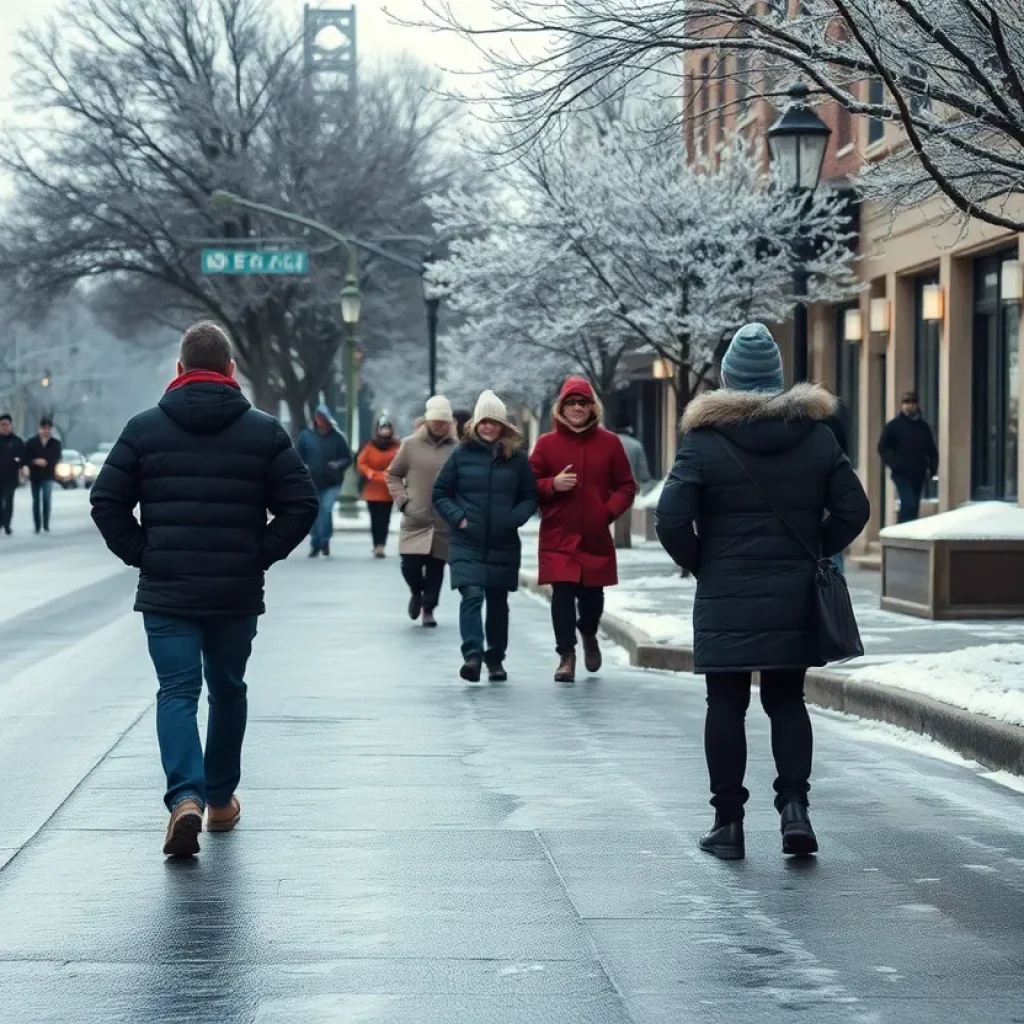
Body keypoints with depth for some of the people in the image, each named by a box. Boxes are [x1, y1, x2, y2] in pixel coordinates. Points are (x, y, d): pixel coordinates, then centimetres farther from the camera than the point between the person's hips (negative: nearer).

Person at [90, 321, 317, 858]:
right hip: (238, 593, 1)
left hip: (166, 591, -1)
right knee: (228, 689, 18)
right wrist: (261, 555, 4)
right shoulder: (264, 431, 0)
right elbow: (301, 505, -4)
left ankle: (186, 798, -24)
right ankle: (220, 800, 28)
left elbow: (106, 502, -2)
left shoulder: (145, 428, 0)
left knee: (177, 691, -3)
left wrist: (142, 554, 5)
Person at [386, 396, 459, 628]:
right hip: (415, 521, 0)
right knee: (410, 565, -5)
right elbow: (393, 474, 11)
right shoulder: (411, 445, 1)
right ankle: (417, 592, 27)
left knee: (436, 568, 5)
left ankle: (428, 608, 22)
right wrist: (402, 500, -1)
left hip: (444, 522, 0)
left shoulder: (457, 448, -2)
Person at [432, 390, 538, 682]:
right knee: (472, 596, -18)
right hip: (467, 544, -2)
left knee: (498, 603, 12)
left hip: (504, 545, 2)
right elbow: (440, 493, 6)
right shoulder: (462, 455, 1)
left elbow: (530, 497, 7)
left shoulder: (517, 458, 3)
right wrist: (457, 517, -9)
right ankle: (472, 654, -25)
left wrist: (514, 518, -11)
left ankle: (495, 659, 25)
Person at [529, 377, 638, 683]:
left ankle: (589, 634, 40)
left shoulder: (609, 443, 4)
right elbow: (529, 486, 5)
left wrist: (610, 510, -8)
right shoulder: (547, 443, 3)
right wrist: (552, 485, -15)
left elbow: (626, 486, 8)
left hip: (596, 537, 1)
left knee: (592, 595, 9)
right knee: (562, 595, -8)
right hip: (558, 537, -1)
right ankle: (566, 655, 2)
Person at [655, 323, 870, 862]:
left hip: (725, 600, -3)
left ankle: (728, 822, 9)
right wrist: (812, 555, 11)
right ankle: (794, 807, -1)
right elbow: (852, 509, 2)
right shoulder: (816, 434, 2)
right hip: (795, 600, 3)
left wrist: (701, 564, 2)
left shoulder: (704, 439, -8)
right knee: (786, 701, 13)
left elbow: (672, 519, -13)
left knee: (726, 705, 6)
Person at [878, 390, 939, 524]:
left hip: (919, 475, 5)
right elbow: (882, 447, -2)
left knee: (914, 507, 7)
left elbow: (932, 451, 16)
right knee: (909, 505, -18)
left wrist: (932, 469, 3)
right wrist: (894, 464, -14)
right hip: (902, 474, -5)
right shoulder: (894, 425, -1)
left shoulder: (924, 426, 10)